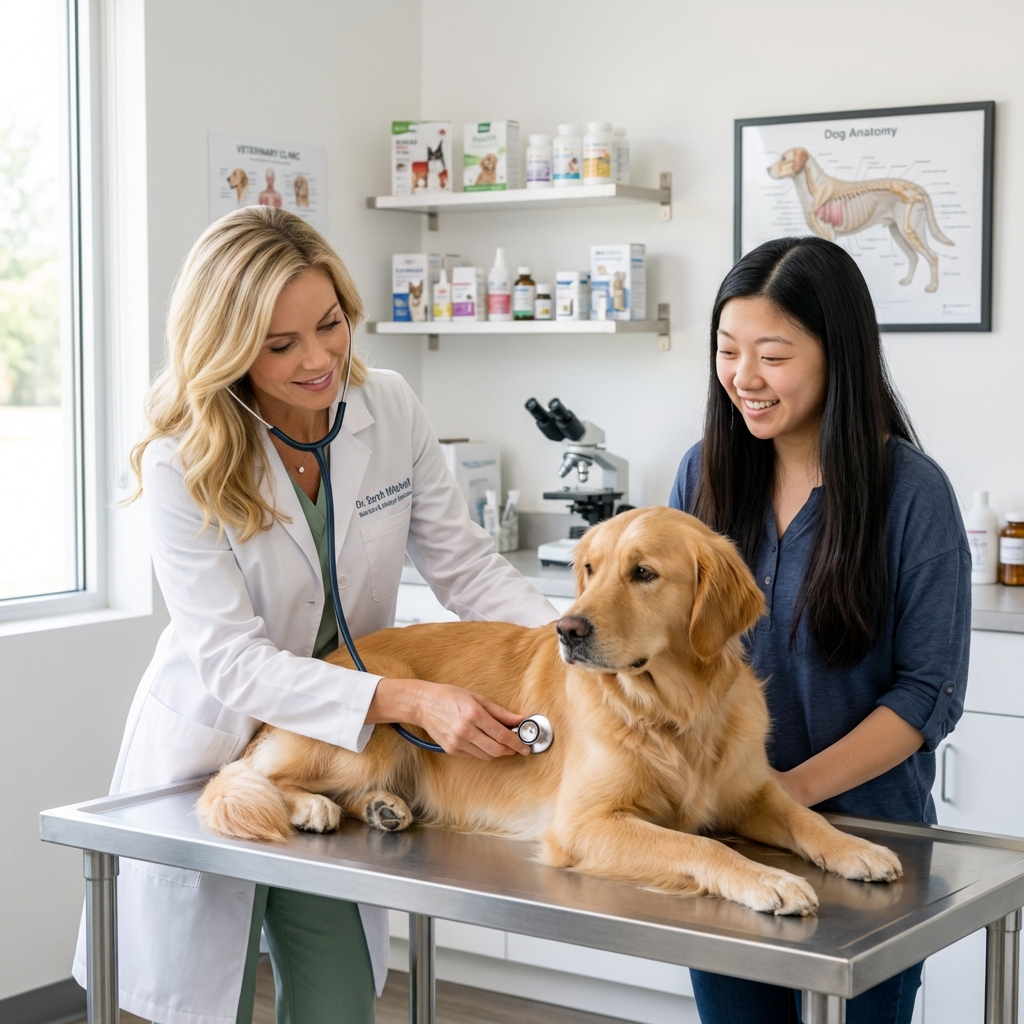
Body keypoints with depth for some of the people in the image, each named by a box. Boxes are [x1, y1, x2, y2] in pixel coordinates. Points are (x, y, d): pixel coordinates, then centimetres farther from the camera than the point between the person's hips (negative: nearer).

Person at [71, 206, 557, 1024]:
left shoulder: (391, 410, -9)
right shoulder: (182, 464, -20)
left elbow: (461, 561, -4)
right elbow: (232, 662, -25)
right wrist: (408, 700, -36)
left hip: (337, 762, 3)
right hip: (212, 762, -3)